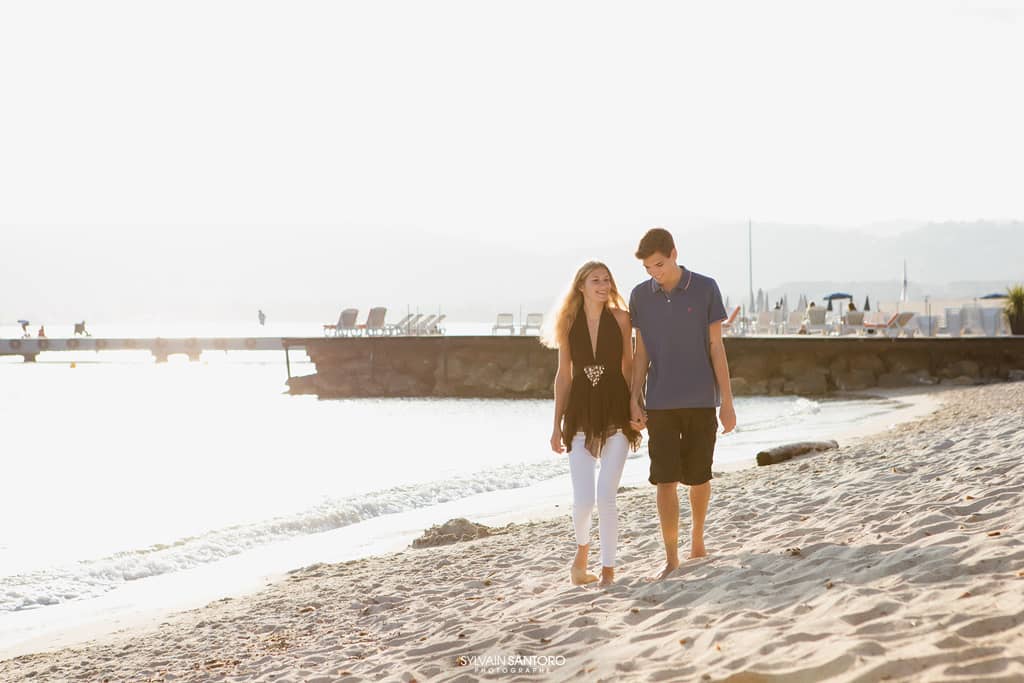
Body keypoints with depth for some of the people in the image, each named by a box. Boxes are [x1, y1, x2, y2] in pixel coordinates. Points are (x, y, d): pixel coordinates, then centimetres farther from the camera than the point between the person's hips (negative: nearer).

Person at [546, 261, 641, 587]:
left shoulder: (620, 319, 0)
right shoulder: (568, 323, 3)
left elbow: (628, 368, 6)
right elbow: (564, 375, 7)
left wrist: (635, 414, 2)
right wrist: (557, 424, 7)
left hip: (615, 413, -1)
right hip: (580, 414, 1)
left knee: (606, 497, -4)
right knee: (583, 499, -5)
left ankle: (608, 569, 10)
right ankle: (582, 549, 26)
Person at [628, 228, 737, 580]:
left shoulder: (705, 289, -3)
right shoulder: (640, 296, 3)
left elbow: (716, 347, -1)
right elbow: (641, 353, 8)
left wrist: (727, 401, -2)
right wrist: (634, 400, 1)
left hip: (700, 401, -1)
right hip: (660, 403, 1)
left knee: (699, 477, 8)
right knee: (665, 479, -5)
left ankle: (697, 538, 31)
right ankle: (671, 558, -1)